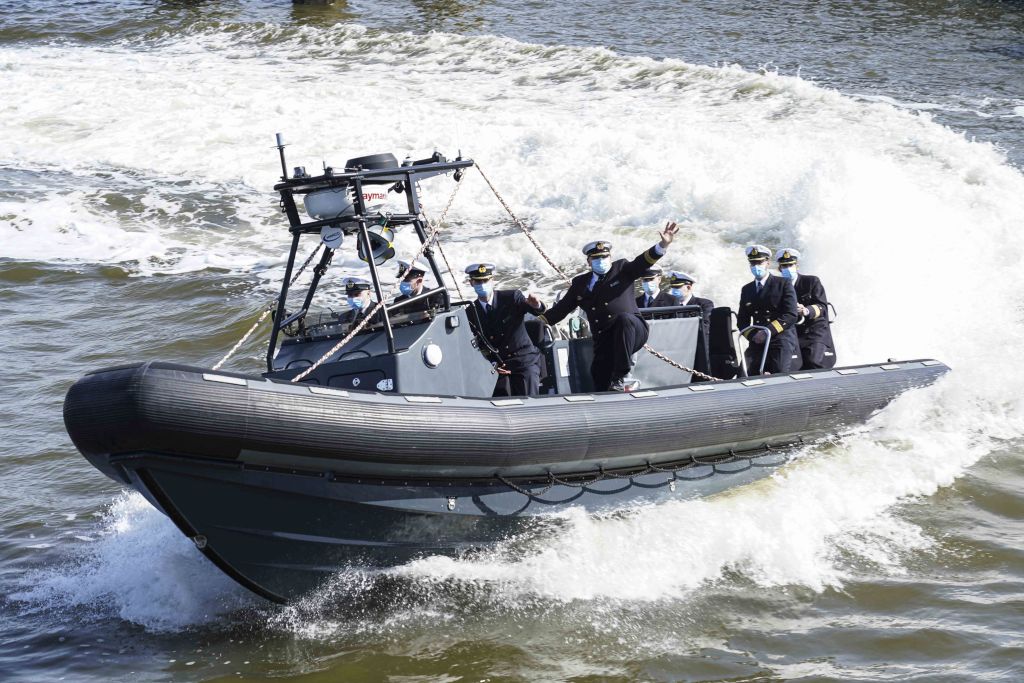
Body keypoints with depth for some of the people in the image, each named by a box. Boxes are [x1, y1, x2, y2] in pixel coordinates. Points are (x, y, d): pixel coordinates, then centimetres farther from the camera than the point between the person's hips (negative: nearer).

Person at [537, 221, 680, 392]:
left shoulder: (622, 270, 9)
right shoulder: (580, 283, 17)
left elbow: (643, 262, -6)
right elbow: (562, 308, 17)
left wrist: (663, 244, -24)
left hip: (633, 331, -3)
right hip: (605, 342, 3)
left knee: (623, 318, -35)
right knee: (599, 377, -11)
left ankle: (623, 376, -31)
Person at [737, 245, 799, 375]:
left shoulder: (783, 284, 5)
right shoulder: (746, 290, 20)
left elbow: (791, 315, -5)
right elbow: (742, 321, 18)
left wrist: (768, 331, -13)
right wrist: (752, 335, -4)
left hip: (781, 339, -4)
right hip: (758, 342, 4)